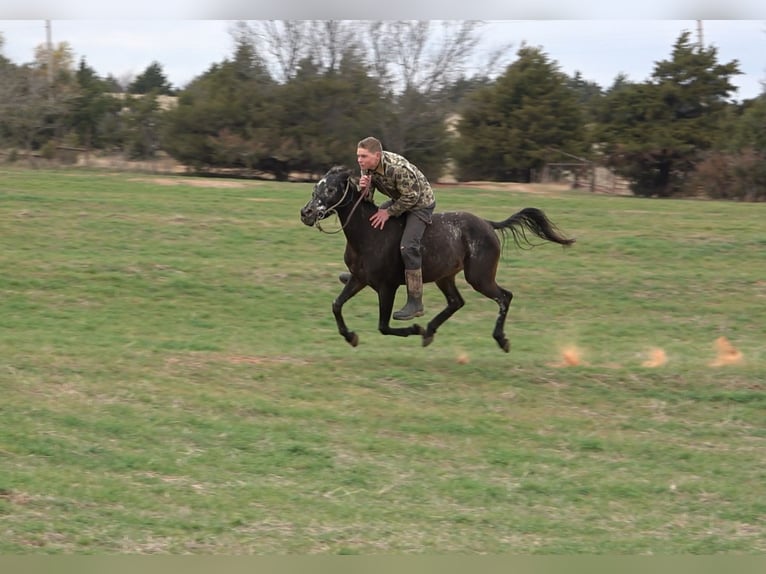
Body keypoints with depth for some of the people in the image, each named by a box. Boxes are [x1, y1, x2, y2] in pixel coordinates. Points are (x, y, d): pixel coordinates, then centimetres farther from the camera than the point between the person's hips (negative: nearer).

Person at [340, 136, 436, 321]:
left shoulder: (399, 168, -36)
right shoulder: (367, 167, -11)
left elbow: (411, 197, -26)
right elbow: (367, 200, -5)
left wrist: (389, 212, -22)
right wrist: (365, 189, -27)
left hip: (420, 203, -9)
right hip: (400, 200, 9)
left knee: (408, 247, -23)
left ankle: (415, 303, -18)